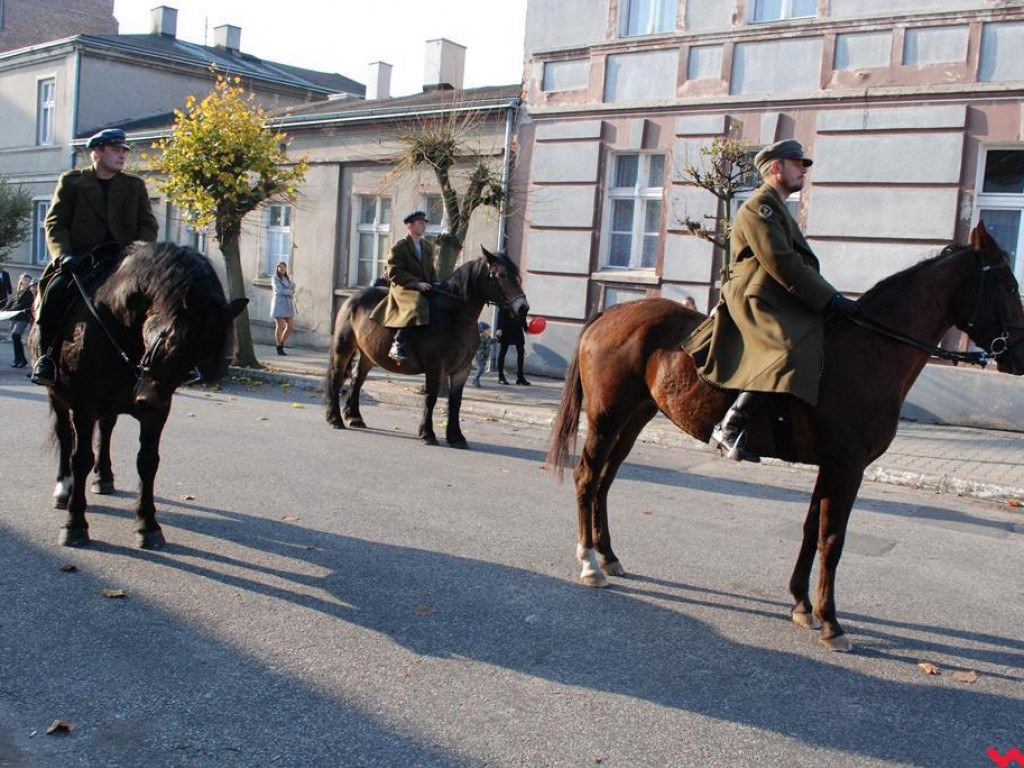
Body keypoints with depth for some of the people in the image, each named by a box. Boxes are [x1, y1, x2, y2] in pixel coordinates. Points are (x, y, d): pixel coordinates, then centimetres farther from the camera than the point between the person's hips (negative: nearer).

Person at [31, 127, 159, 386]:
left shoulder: (135, 185, 17)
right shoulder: (70, 182, 10)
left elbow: (149, 225, 11)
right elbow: (55, 224, 3)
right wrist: (63, 255, -15)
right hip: (81, 259, -1)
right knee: (56, 289, -29)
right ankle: (47, 355, -15)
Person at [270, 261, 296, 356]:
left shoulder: (288, 278, 20)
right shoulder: (275, 278, -1)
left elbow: (293, 285, 6)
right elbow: (280, 290, -12)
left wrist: (286, 289, -10)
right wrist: (290, 291, -2)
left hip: (288, 304, 7)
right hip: (279, 303, -7)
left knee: (291, 326, 2)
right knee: (280, 326, -8)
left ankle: (282, 344, 16)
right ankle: (279, 348, 1)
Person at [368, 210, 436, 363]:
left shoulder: (428, 247, 19)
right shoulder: (399, 247, -3)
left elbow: (431, 270, 25)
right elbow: (394, 273, -12)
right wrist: (416, 283, -21)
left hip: (424, 288, 8)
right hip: (403, 288, -8)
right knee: (418, 306, -35)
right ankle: (398, 345, -35)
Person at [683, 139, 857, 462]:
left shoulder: (776, 208, 29)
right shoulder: (759, 206, -6)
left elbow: (798, 263, 27)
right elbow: (781, 264, -17)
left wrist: (831, 299, 16)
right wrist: (829, 299, -17)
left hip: (778, 303, 11)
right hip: (757, 303, -11)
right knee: (792, 354, -32)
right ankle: (729, 427, -31)